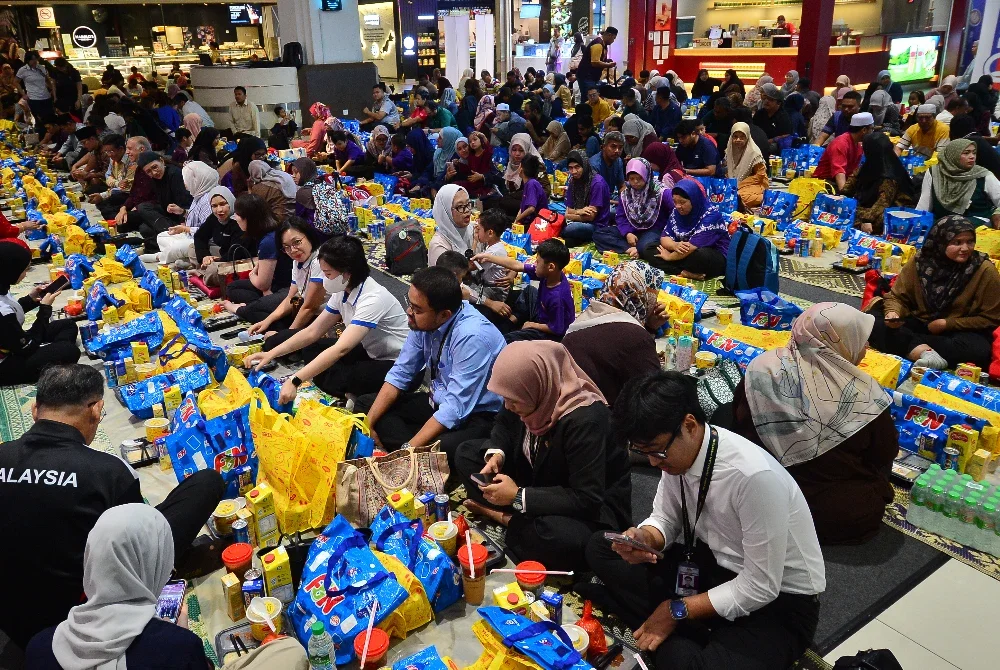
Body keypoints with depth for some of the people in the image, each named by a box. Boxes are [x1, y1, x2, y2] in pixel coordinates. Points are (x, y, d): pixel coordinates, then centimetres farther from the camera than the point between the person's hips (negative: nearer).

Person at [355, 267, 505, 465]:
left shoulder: (472, 336, -29)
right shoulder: (423, 321, -8)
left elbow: (455, 409, -29)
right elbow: (400, 374, 2)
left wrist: (408, 450, -27)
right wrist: (368, 424, -6)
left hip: (477, 416, -8)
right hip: (439, 401, 8)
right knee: (364, 405, 4)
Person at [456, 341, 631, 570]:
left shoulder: (584, 420, -35)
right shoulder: (530, 395, -15)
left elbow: (587, 500, -32)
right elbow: (504, 425, 7)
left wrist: (518, 497, -31)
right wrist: (495, 454, -15)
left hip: (594, 506, -7)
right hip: (541, 481, 7)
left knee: (560, 540, -40)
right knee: (466, 453, -1)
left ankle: (503, 518, -12)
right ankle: (512, 518, -14)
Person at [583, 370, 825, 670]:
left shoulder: (755, 476, -31)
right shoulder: (677, 450, -11)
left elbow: (760, 588, -23)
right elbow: (665, 520, 6)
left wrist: (677, 611, -14)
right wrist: (644, 539, -18)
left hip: (777, 599, -7)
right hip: (713, 566, 8)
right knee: (600, 548, -3)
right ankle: (678, 638, -9)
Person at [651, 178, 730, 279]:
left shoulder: (710, 215, -20)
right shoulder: (677, 212, 1)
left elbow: (693, 247, -27)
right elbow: (665, 238, -3)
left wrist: (669, 256, -15)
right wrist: (675, 245, -26)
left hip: (714, 259, -6)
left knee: (701, 255, -41)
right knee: (650, 251, -14)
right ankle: (685, 273, -28)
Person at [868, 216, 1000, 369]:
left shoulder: (984, 270, -11)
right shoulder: (921, 261, -6)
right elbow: (898, 296, 2)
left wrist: (946, 324, -13)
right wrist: (893, 313, -22)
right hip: (918, 323, 2)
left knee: (978, 350, -37)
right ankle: (923, 351, -36)